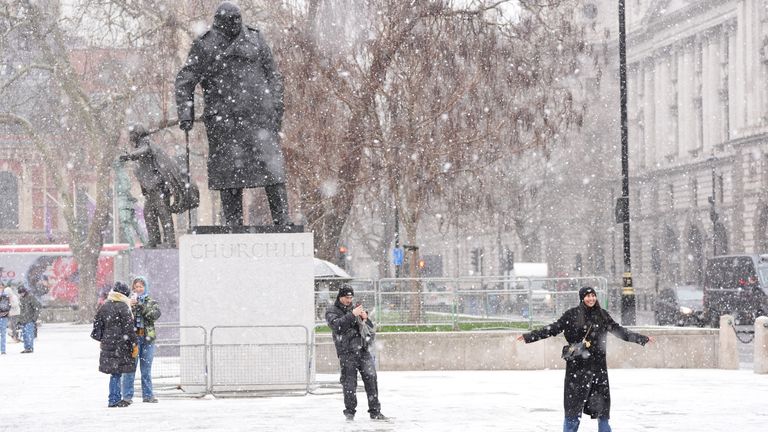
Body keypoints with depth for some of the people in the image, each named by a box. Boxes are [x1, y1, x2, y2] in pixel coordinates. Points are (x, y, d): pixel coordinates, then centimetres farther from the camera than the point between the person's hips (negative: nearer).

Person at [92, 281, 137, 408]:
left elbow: (97, 324, 16)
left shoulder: (104, 307, 10)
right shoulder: (123, 307, -10)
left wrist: (101, 340, 27)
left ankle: (115, 399, 14)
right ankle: (113, 400, -2)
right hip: (121, 344, -7)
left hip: (107, 344, 7)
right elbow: (128, 328, -11)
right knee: (116, 372, -3)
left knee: (115, 372, 11)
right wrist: (134, 344, -7)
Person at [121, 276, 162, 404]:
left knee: (146, 369, 7)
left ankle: (148, 395, 12)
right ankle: (127, 396, -3)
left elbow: (155, 314, -8)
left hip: (147, 338, 2)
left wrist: (140, 305, -14)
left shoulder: (151, 302, 11)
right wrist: (129, 306, -18)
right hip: (132, 337, -2)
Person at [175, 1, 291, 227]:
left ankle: (282, 220, -6)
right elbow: (184, 82, 5)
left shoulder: (255, 40, 12)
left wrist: (276, 110, 10)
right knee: (229, 172, -1)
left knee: (271, 166, -7)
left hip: (259, 113, 1)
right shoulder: (204, 46, 5)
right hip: (224, 119, -1)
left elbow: (273, 77, 17)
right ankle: (233, 224, 3)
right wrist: (186, 114, -5)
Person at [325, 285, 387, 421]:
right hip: (347, 352, -4)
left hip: (363, 350, 4)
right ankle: (350, 412, 12)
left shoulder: (355, 309, 20)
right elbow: (336, 325, -16)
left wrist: (365, 318, 1)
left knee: (371, 378, -7)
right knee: (349, 383, -3)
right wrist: (352, 315, -20)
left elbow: (370, 329, 21)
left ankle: (375, 411, -4)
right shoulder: (332, 311, 6)